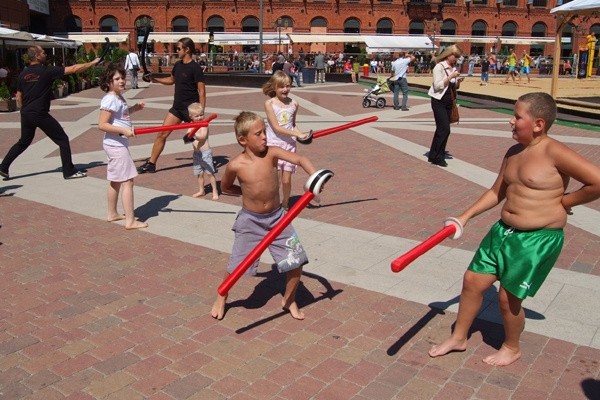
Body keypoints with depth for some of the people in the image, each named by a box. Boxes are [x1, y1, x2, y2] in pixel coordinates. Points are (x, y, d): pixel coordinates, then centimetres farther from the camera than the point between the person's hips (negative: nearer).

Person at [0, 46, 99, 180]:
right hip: (40, 114, -7)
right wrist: (93, 63, -4)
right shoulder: (47, 71, -11)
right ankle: (69, 171, 2)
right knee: (63, 140, 3)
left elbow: (19, 97, 12)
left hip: (26, 114, 7)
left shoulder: (23, 74, 7)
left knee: (24, 142, 23)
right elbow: (73, 69, -12)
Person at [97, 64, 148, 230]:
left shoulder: (119, 97, 11)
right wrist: (124, 130, -28)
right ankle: (130, 221, -8)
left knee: (116, 180, 18)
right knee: (127, 181, -10)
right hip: (116, 144, -10)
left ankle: (112, 214, 30)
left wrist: (134, 108, 14)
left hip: (119, 144, 10)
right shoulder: (110, 99, -18)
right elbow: (102, 124, -22)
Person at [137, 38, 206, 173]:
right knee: (162, 133, 4)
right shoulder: (178, 65, 8)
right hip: (177, 107, 7)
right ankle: (151, 163, 12)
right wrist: (156, 79, 11)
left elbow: (202, 91, -15)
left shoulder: (195, 68, -14)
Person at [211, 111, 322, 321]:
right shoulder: (235, 165, -15)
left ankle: (289, 300, 27)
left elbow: (300, 159, -21)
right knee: (236, 266, 5)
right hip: (250, 220, -2)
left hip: (277, 217, 3)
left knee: (296, 261, 2)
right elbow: (225, 188, 4)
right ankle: (221, 298, 34)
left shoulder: (271, 152, -12)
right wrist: (248, 191, -5)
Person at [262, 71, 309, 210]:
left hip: (289, 145, 3)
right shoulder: (269, 104, -7)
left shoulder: (294, 104, 5)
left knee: (286, 180, 4)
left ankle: (285, 204, 27)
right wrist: (298, 134, -17)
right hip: (273, 144, -3)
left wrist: (300, 134, -4)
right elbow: (276, 128, -14)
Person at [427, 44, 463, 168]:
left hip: (449, 102, 7)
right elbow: (437, 86, -18)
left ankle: (434, 156, 16)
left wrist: (458, 81, -4)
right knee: (444, 129, -12)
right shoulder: (439, 67, -11)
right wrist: (450, 77, -22)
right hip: (439, 102, -7)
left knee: (442, 129, 9)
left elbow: (455, 87, 17)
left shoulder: (454, 67, 10)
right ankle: (435, 157, -3)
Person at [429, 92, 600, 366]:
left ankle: (512, 348, 32)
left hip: (539, 239, -7)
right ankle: (458, 338, 30)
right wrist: (465, 217, 9)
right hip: (504, 231, 8)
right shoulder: (513, 153, 6)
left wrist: (562, 202, -9)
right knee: (472, 281, 10)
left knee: (509, 297, 2)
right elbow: (496, 193, 16)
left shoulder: (554, 153, -17)